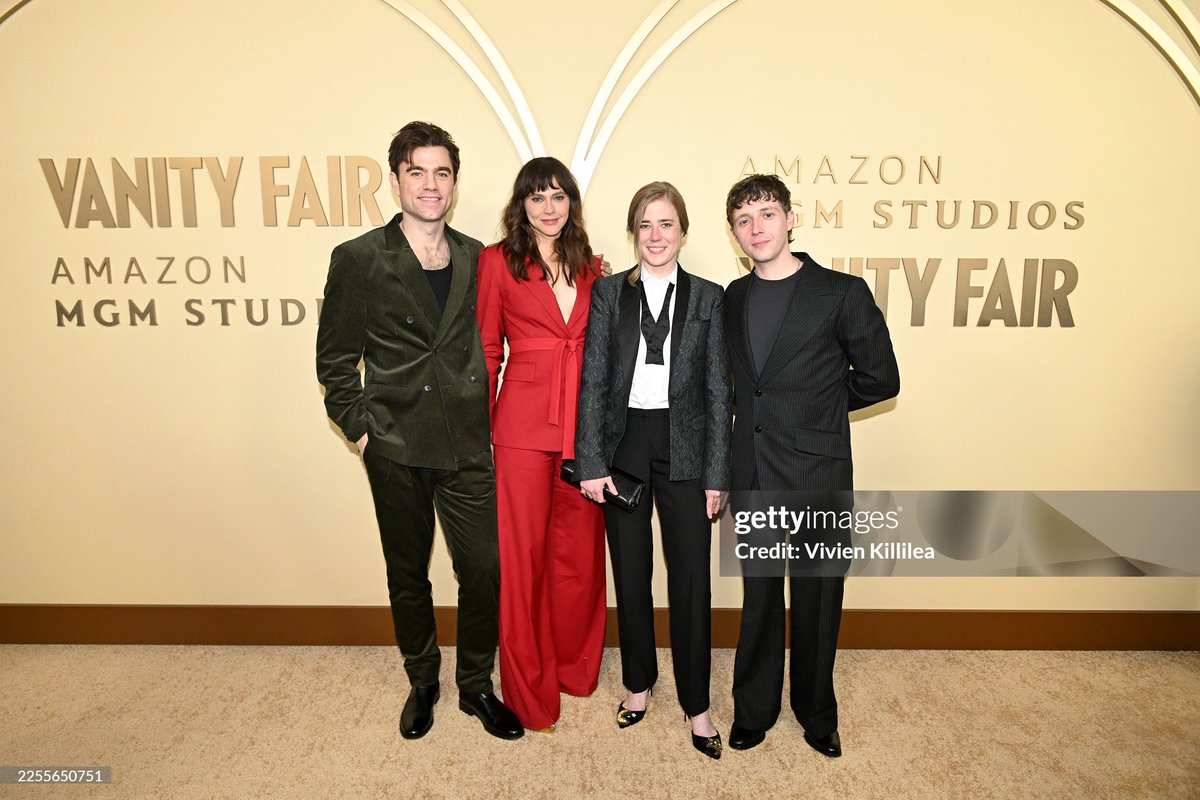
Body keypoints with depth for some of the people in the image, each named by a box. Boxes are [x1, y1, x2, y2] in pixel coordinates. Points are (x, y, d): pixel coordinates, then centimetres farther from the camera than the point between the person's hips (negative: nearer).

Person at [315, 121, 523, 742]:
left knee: (484, 571, 4)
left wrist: (486, 417, 5)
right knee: (407, 575, 14)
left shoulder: (477, 258, 6)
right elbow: (335, 358, 1)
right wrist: (358, 427, -4)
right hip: (397, 449, -1)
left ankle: (476, 685, 27)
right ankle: (422, 683, 37)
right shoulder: (358, 259, -2)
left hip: (468, 447, 2)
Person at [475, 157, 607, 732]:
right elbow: (487, 350, 2)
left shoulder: (591, 267, 12)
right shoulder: (498, 261, 2)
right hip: (523, 422, -3)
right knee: (523, 552, 4)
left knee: (580, 550, 12)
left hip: (585, 421, 4)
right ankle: (529, 688, 23)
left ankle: (575, 667, 34)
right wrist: (480, 427, 0)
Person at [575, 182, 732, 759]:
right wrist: (591, 461, -7)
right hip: (624, 444, 1)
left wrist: (716, 474, -4)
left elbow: (719, 391, 0)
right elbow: (592, 381, -1)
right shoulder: (607, 293, 2)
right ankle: (638, 683, 33)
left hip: (684, 447, 0)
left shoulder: (708, 298, 2)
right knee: (630, 572, 13)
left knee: (690, 577, 4)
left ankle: (696, 704, 22)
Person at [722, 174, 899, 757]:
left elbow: (880, 379, 0)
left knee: (817, 603, 11)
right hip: (752, 476, 4)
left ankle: (816, 715, 34)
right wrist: (793, 404, 7)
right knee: (758, 599, 15)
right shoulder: (733, 298, 8)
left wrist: (818, 406, 7)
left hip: (818, 476, -3)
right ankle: (753, 710, 34)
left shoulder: (842, 292, -7)